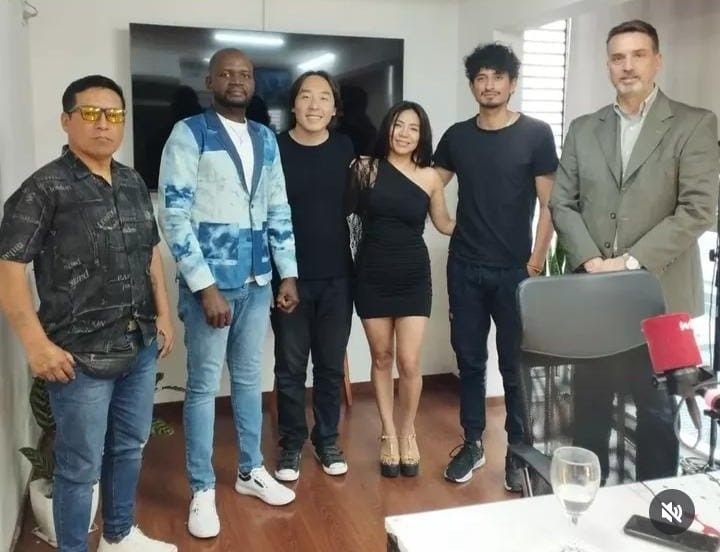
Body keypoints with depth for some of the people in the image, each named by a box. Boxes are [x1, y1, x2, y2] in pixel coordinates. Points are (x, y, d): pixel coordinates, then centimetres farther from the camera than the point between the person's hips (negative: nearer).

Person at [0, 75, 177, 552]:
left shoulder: (134, 183, 8)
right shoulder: (45, 187, -11)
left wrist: (163, 315, 14)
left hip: (140, 347, 7)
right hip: (81, 355, -6)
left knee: (130, 447, 20)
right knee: (80, 466, 6)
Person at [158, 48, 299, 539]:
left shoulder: (266, 139, 11)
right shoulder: (189, 134, -7)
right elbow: (174, 215, -13)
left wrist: (288, 274, 9)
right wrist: (205, 286, -17)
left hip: (257, 281, 5)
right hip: (211, 282, -5)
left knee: (250, 379, 16)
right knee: (205, 386, 4)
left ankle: (251, 470, 32)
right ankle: (203, 489, 18)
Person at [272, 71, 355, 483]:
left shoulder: (345, 149, 4)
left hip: (337, 277, 2)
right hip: (290, 277, -2)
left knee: (331, 365, 12)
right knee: (291, 367, 8)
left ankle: (328, 441, 28)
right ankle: (291, 444, 24)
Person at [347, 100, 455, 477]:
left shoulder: (429, 177, 1)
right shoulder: (365, 168, -2)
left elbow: (444, 224, 12)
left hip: (413, 277, 0)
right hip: (372, 276, 0)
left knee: (409, 363, -3)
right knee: (381, 358, 10)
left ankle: (408, 432, 22)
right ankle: (388, 434, 27)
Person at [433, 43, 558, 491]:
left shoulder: (536, 134, -3)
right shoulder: (456, 136, 7)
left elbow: (549, 203, -5)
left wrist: (536, 263, -10)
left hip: (514, 270, -3)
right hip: (464, 268, 3)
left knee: (515, 364, 4)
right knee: (469, 359, 11)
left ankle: (519, 451, 19)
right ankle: (473, 443, 25)